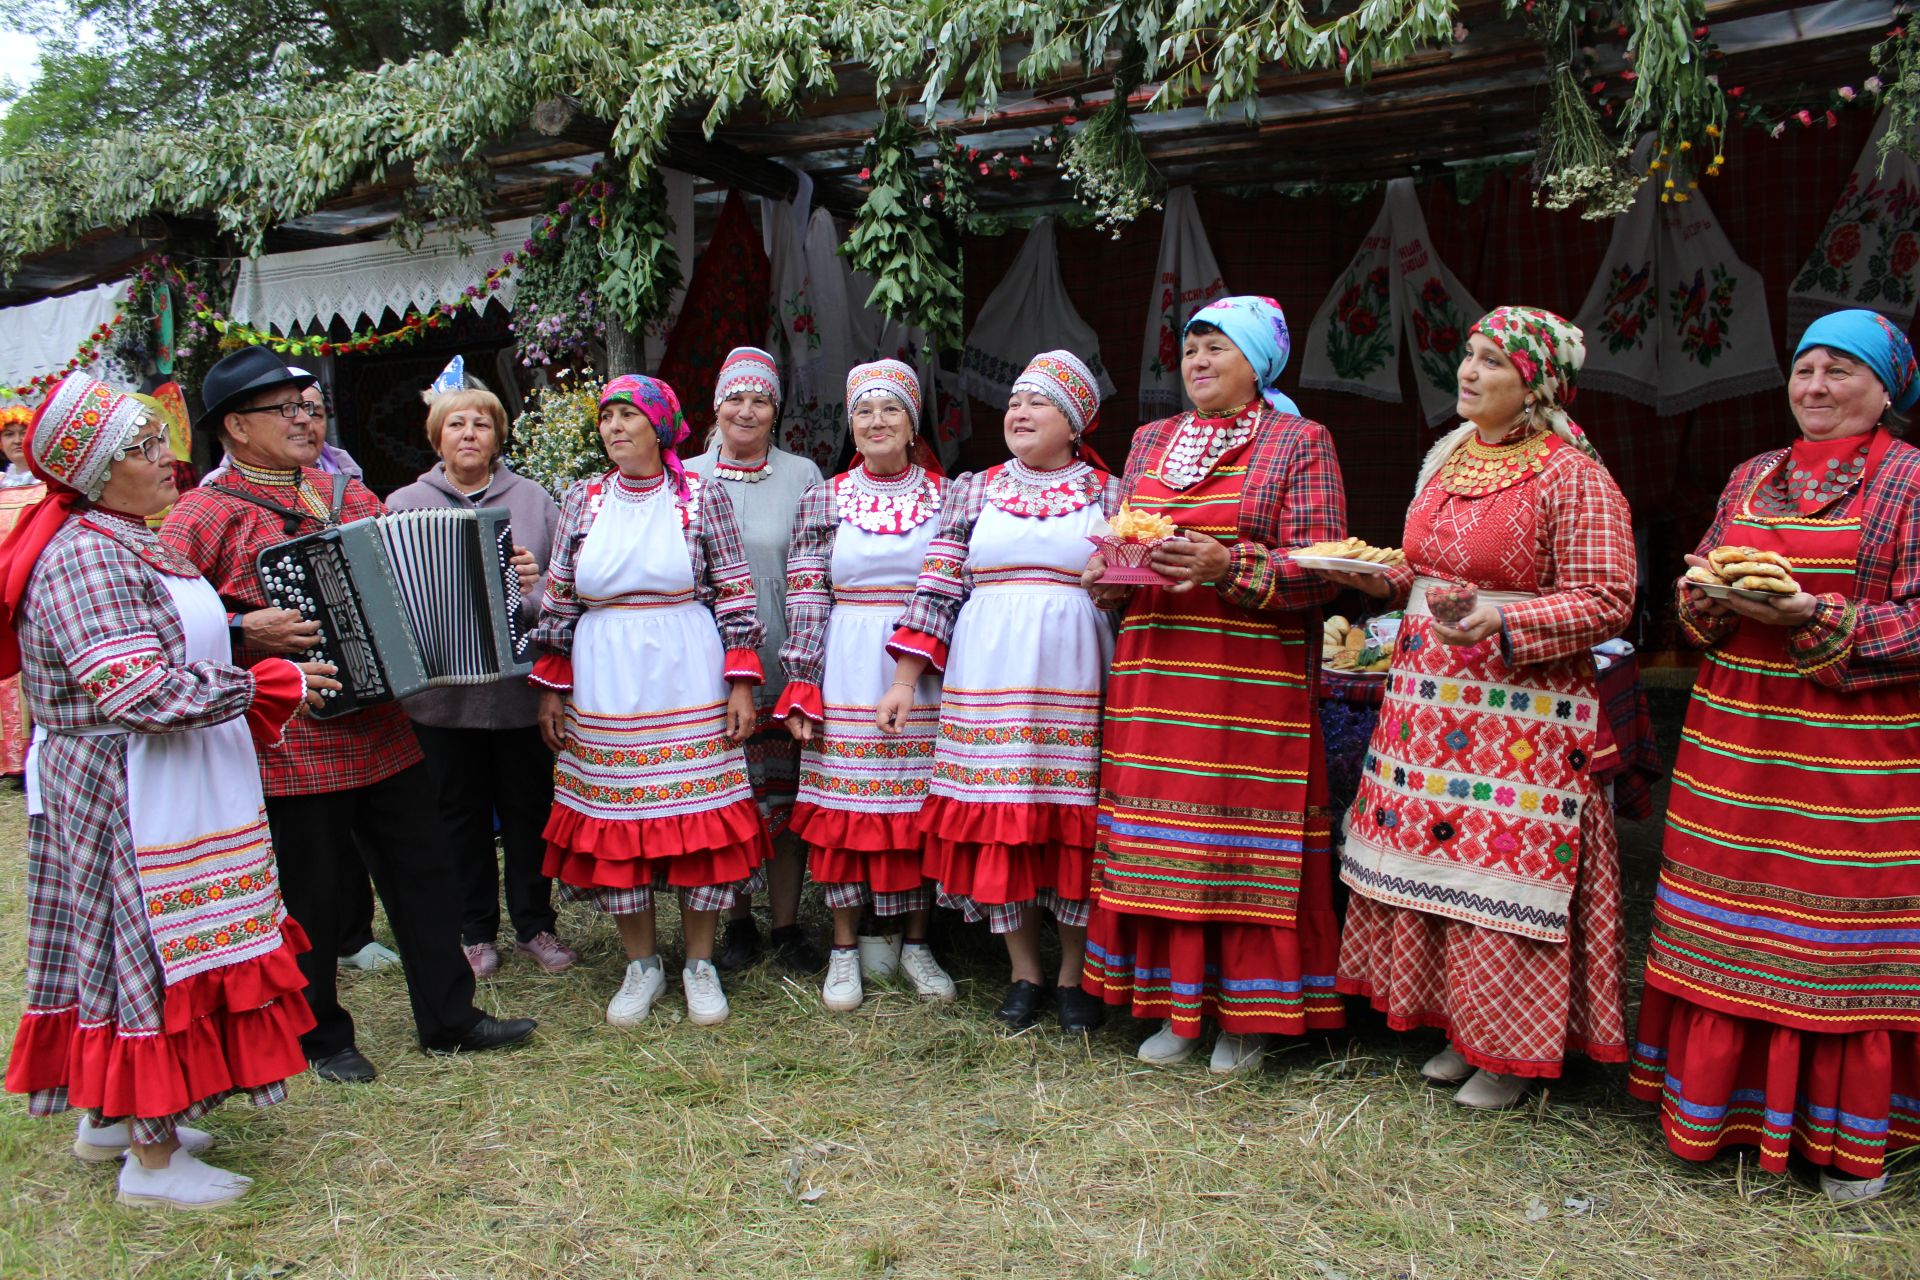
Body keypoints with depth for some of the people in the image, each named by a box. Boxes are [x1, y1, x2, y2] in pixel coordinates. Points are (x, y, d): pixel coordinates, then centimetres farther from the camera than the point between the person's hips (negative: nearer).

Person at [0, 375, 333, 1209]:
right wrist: (269, 686, -24)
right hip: (123, 791, -10)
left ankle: (109, 1115, 33)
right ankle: (153, 1158, 11)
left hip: (148, 787, 10)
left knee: (127, 946, 18)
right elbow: (137, 691, -29)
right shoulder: (84, 558, -21)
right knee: (152, 952, -1)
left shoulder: (124, 544, 11)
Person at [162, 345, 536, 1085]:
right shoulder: (205, 516, -8)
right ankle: (321, 1037, 27)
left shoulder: (351, 496, 13)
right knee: (310, 898, 7)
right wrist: (243, 632, -26)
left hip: (380, 735, 6)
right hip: (290, 750, -6)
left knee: (424, 873, 12)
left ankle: (449, 1018, 26)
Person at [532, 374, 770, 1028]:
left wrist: (740, 684, -5)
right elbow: (557, 601, 11)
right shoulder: (582, 501, 7)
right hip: (605, 690, 2)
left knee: (701, 817, 1)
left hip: (688, 685, -2)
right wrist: (551, 689, 8)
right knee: (614, 825, 5)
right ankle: (641, 963, 22)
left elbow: (734, 597, 0)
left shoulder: (702, 497, 0)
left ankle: (700, 963, 18)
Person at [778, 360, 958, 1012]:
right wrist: (802, 688, -3)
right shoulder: (823, 499, 6)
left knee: (921, 807, 5)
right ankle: (845, 950, 17)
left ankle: (915, 944, 21)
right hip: (847, 673, 0)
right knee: (844, 809, 3)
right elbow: (806, 600, 3)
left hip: (926, 672, 0)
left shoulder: (946, 496, 6)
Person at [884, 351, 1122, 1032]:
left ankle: (1073, 976, 16)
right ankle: (1025, 973, 17)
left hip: (1073, 683, -1)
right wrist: (905, 680, 4)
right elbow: (938, 588, 8)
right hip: (988, 682, 1)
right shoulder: (973, 491, 12)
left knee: (1074, 821, -1)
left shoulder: (1109, 495, 9)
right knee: (996, 822, 1)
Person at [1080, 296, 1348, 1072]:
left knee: (1245, 841, -1)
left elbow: (1318, 569, -6)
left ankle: (1247, 1015, 13)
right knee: (1158, 841, 5)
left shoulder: (1299, 443, 2)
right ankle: (1175, 1004, 18)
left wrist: (1228, 566, -20)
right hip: (1155, 677, 5)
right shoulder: (1150, 441, 17)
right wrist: (1108, 572, -2)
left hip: (1254, 685, -4)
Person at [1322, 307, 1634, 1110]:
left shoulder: (1573, 477, -10)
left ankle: (1513, 1052, 15)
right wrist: (1383, 580, 3)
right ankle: (1462, 1028, 26)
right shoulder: (1446, 460, 13)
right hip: (1428, 699, 7)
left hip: (1520, 709, -7)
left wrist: (1499, 624, -26)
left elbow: (1606, 599, -14)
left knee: (1504, 866, -2)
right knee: (1433, 860, 10)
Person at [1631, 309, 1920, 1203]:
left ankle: (1846, 1134, 19)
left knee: (1840, 931, 2)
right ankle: (1721, 1103, 24)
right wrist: (1711, 596, -8)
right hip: (1737, 733, 5)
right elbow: (1692, 600, 14)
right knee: (1728, 924, 9)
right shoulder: (1752, 478, 14)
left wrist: (1812, 618, -22)